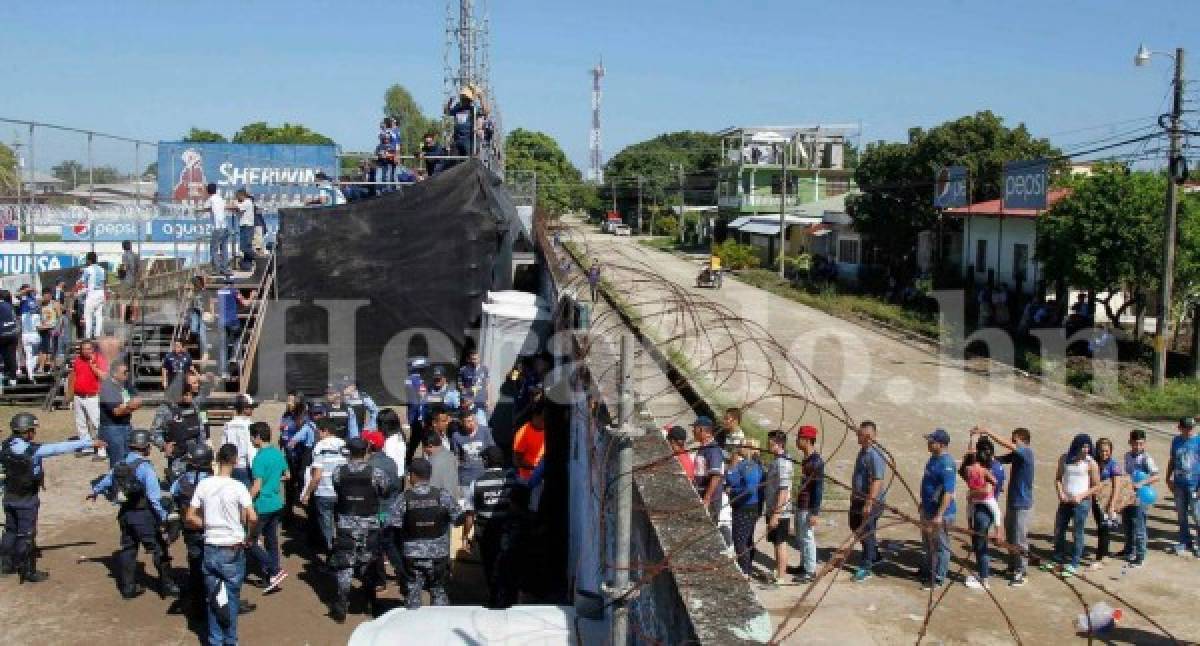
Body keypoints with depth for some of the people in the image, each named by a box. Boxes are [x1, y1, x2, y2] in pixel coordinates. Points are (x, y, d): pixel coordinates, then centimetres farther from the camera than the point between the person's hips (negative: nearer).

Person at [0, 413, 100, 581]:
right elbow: (60, 448, -24)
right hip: (27, 499, -7)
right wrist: (89, 443, -22)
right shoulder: (31, 449, -24)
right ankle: (28, 571, 11)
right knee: (26, 535, 3)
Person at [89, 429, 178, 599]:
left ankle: (128, 587, 22)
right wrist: (163, 516, -21)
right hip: (142, 514, -8)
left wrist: (94, 491, 46)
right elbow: (154, 495, -24)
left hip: (125, 513, 8)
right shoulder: (144, 466, -18)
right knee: (158, 549, 2)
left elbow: (107, 479, 27)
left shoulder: (120, 464, 6)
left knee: (128, 549, 17)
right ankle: (166, 585, 7)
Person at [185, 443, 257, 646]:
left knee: (213, 597, 13)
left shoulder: (203, 485, -4)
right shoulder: (238, 487, -14)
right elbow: (252, 518, -20)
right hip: (233, 549, -3)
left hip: (211, 548, 3)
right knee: (232, 597, 10)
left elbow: (190, 518, -1)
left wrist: (207, 525, 12)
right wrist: (248, 533, -1)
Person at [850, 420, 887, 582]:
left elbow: (877, 481, -26)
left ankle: (866, 567, 11)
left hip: (870, 501, -10)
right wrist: (854, 494, 23)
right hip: (858, 498, 10)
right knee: (856, 527, 20)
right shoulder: (863, 451, 9)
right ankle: (874, 554, 37)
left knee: (866, 533, 0)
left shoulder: (875, 455, -22)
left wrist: (869, 504, -28)